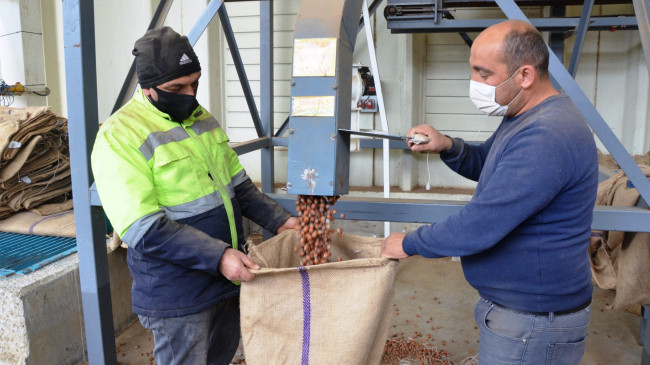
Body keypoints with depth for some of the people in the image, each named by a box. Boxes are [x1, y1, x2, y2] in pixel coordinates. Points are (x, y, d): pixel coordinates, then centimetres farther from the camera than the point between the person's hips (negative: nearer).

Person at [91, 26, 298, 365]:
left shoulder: (201, 118, 7)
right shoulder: (119, 136, -16)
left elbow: (237, 184, 14)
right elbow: (145, 230, -23)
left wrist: (278, 219, 2)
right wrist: (218, 256, -29)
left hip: (228, 275, 7)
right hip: (177, 297, -7)